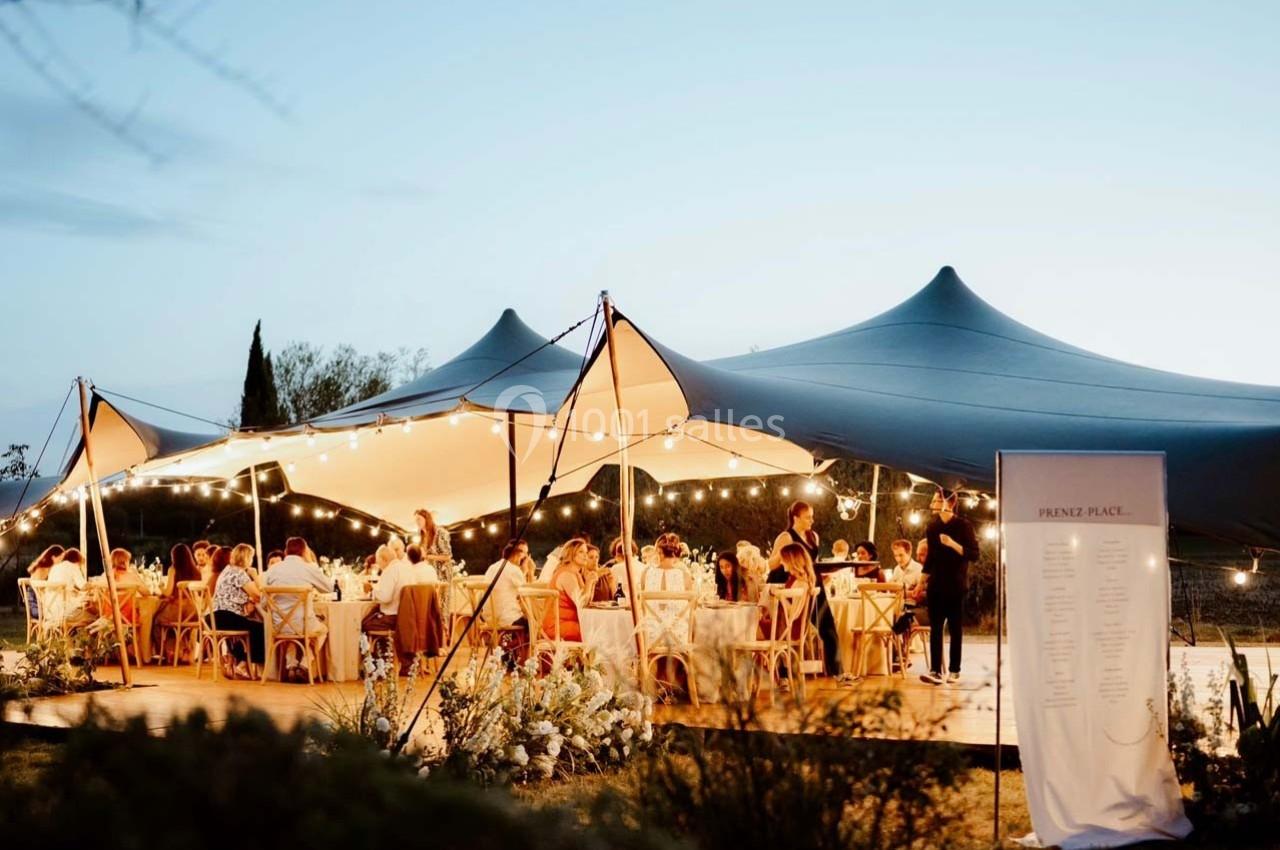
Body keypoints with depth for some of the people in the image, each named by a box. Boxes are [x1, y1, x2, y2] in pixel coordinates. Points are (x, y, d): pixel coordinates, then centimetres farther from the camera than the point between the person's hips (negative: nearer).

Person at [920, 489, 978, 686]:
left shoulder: (963, 526, -6)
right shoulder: (932, 527, 9)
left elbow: (974, 553, -11)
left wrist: (953, 544, -24)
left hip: (956, 585, -4)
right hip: (936, 585, 4)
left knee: (955, 629, 3)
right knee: (935, 629, -3)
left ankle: (954, 670, 11)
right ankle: (935, 671, -7)